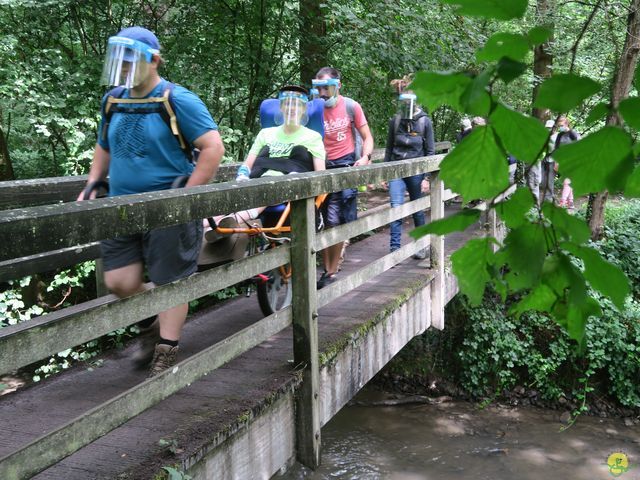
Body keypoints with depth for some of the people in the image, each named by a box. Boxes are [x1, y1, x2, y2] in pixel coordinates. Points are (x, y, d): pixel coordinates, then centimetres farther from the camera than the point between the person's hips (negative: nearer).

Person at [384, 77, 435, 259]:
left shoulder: (424, 121, -3)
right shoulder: (395, 121, 3)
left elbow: (430, 151, -1)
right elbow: (389, 148, 10)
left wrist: (426, 176, -6)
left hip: (416, 171, -1)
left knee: (417, 210, 9)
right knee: (396, 208, -11)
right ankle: (394, 248, -6)